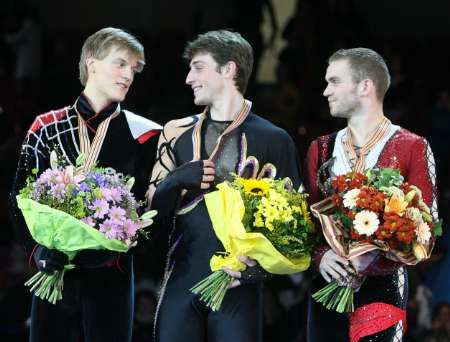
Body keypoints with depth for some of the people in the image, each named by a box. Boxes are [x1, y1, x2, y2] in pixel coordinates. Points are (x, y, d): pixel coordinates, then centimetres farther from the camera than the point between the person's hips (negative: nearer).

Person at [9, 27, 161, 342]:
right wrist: (39, 249, -13)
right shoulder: (47, 128, 7)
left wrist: (108, 250, -17)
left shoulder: (142, 134, 4)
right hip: (54, 271, 1)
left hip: (111, 275, -1)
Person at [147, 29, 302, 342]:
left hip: (238, 285, -3)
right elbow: (152, 208, 14)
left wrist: (261, 263, -12)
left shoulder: (272, 139, 2)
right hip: (181, 280, 3)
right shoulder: (177, 132, 13)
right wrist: (177, 181, -6)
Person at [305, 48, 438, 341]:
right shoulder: (321, 149, 13)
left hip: (382, 287, -4)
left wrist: (372, 259, -20)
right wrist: (320, 255, -11)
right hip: (326, 286, 4)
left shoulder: (412, 148, -3)